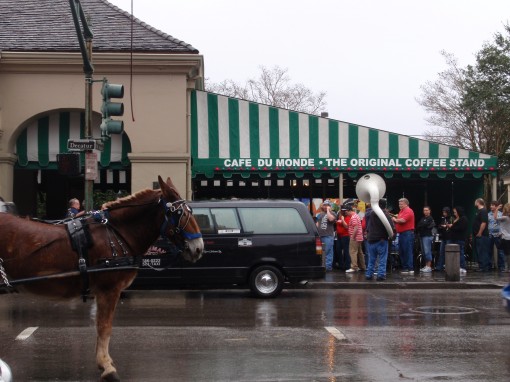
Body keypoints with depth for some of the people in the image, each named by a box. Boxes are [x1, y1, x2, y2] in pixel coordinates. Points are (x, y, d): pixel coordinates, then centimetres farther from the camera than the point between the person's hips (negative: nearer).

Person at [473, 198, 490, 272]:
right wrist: (475, 233, 20)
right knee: (479, 252, 12)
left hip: (481, 235, -10)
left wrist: (479, 233, -21)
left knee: (483, 251, -9)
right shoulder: (479, 211, 19)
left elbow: (484, 223, -22)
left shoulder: (483, 211, -13)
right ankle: (481, 266, 16)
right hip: (478, 235, 10)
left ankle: (484, 267, -10)